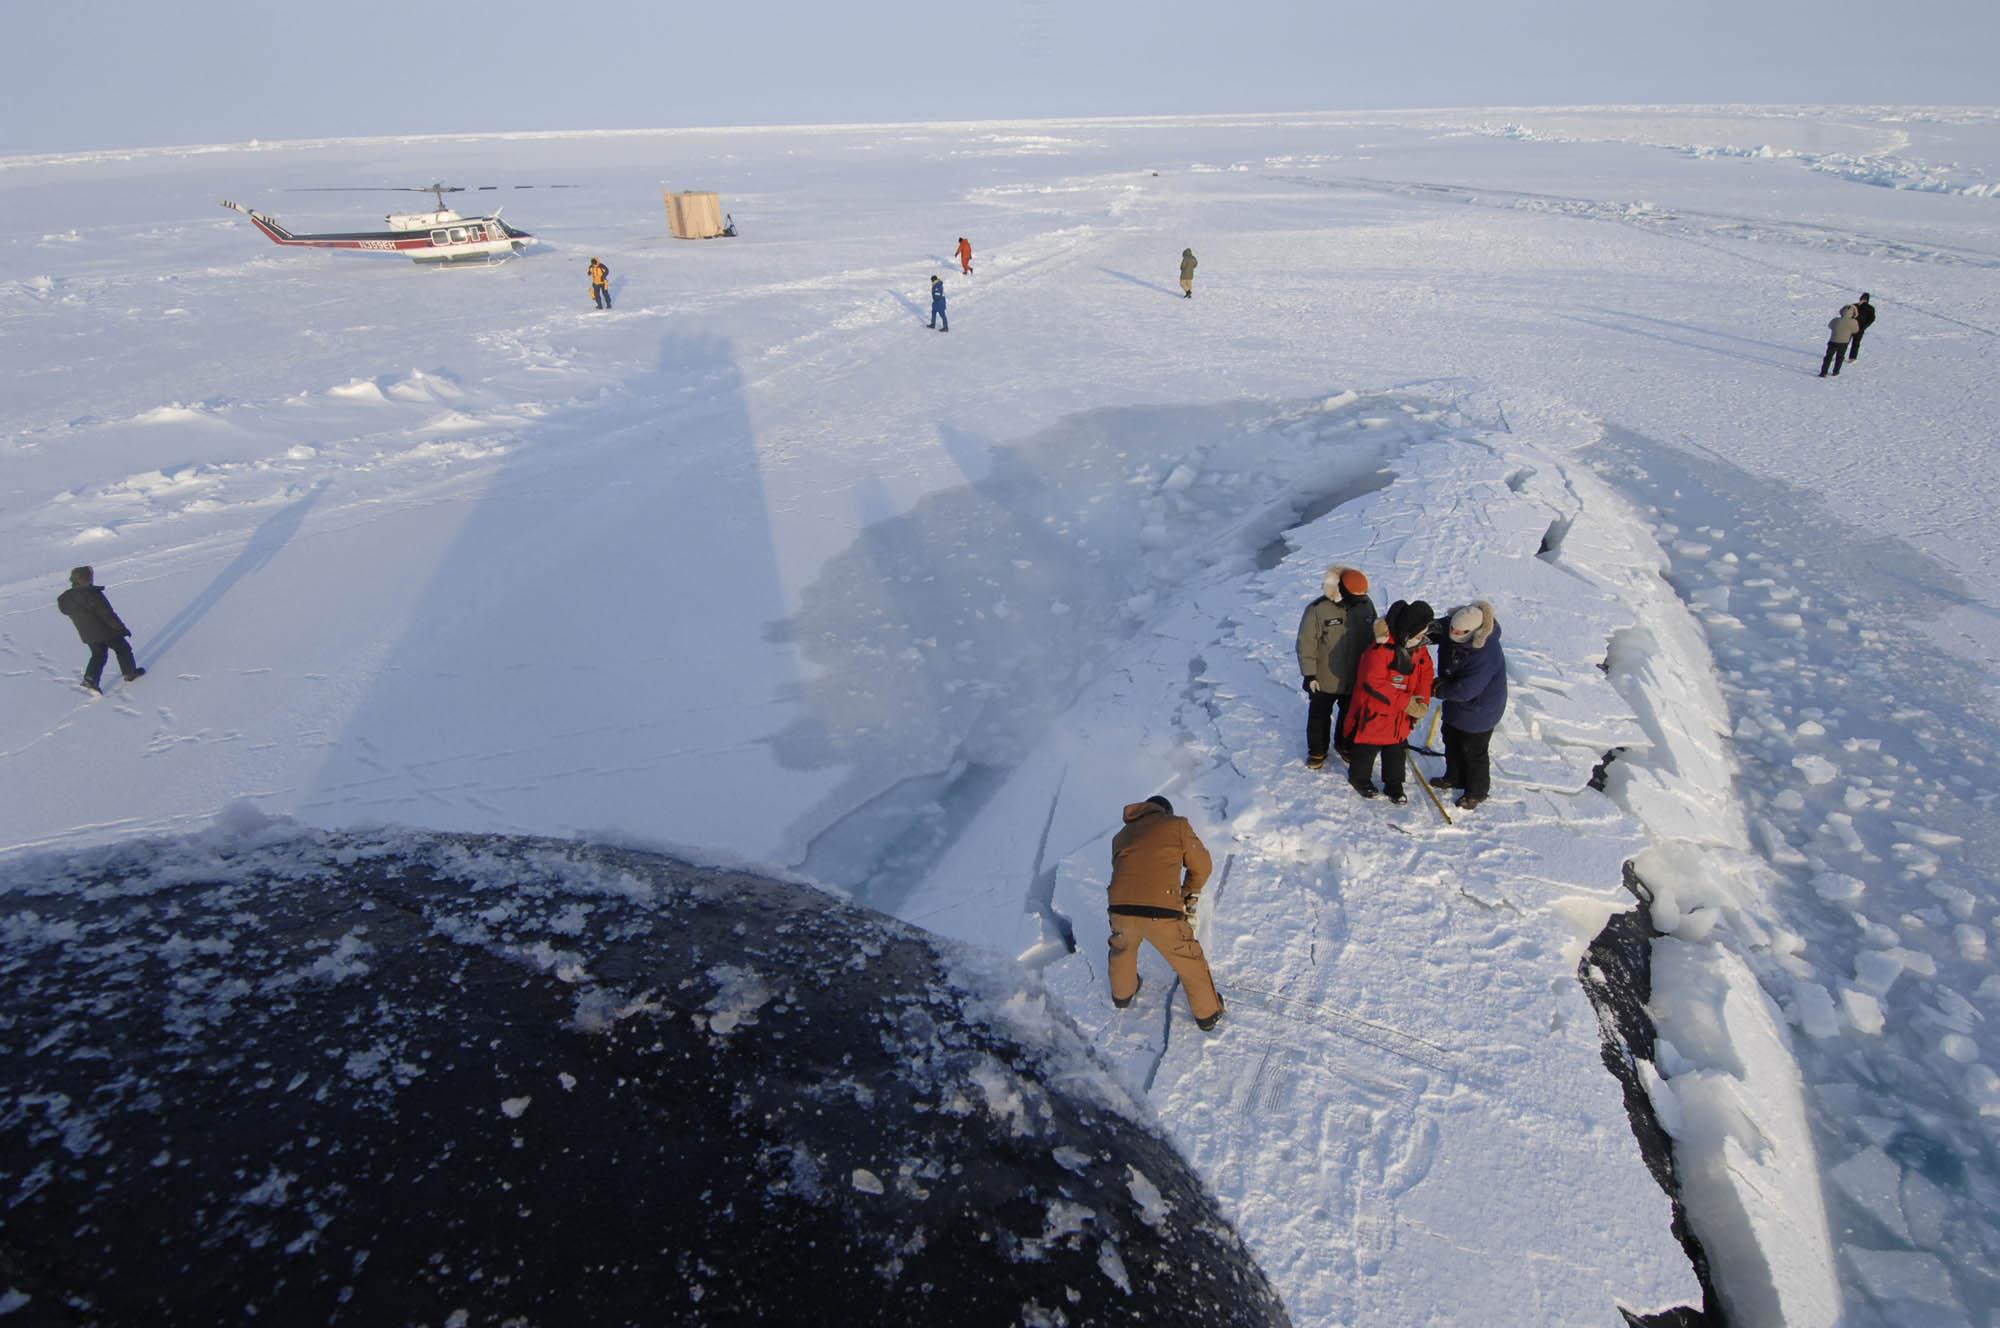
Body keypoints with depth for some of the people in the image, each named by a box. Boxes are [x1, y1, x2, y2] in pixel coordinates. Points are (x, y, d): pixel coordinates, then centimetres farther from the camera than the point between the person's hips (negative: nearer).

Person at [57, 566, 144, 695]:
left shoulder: (65, 599, -2)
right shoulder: (94, 595, -24)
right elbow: (108, 615, -21)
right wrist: (122, 628, -12)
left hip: (88, 635, 6)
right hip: (106, 631, -6)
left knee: (98, 655, 16)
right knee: (123, 649, 15)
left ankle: (90, 679, -1)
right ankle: (130, 673, 25)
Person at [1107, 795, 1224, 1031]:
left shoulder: (1121, 836, 21)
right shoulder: (1177, 825, 9)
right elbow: (1202, 866, 12)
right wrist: (1190, 893, 30)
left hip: (1121, 909, 4)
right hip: (1162, 913, -3)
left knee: (1122, 949, 35)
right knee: (1189, 961, 21)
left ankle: (1122, 995, 56)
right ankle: (1208, 1013, 38)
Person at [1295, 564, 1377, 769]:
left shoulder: (1365, 604, -8)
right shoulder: (1317, 610, -22)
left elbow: (1373, 635, 7)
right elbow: (1306, 643, -16)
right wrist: (1310, 675, -14)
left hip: (1357, 677, 4)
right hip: (1325, 679, -4)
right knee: (1319, 715, 14)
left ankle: (1345, 744, 45)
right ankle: (1317, 750, 34)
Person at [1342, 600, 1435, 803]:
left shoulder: (1420, 649, -5)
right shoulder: (1380, 650, -31)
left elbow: (1425, 675, 3)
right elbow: (1374, 683, -31)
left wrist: (1421, 702, -12)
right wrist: (1406, 702, -28)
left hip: (1401, 717, 6)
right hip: (1373, 713, -6)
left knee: (1397, 751, 20)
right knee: (1367, 749, 15)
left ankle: (1394, 784, 39)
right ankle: (1359, 778, 39)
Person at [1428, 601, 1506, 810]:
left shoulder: (1486, 655, -40)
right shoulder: (1449, 625, -20)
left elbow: (1464, 691, -35)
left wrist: (1437, 690, -19)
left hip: (1479, 709, -8)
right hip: (1456, 700, 8)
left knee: (1473, 751, 12)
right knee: (1451, 740, 26)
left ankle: (1476, 792, 36)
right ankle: (1454, 778, 50)